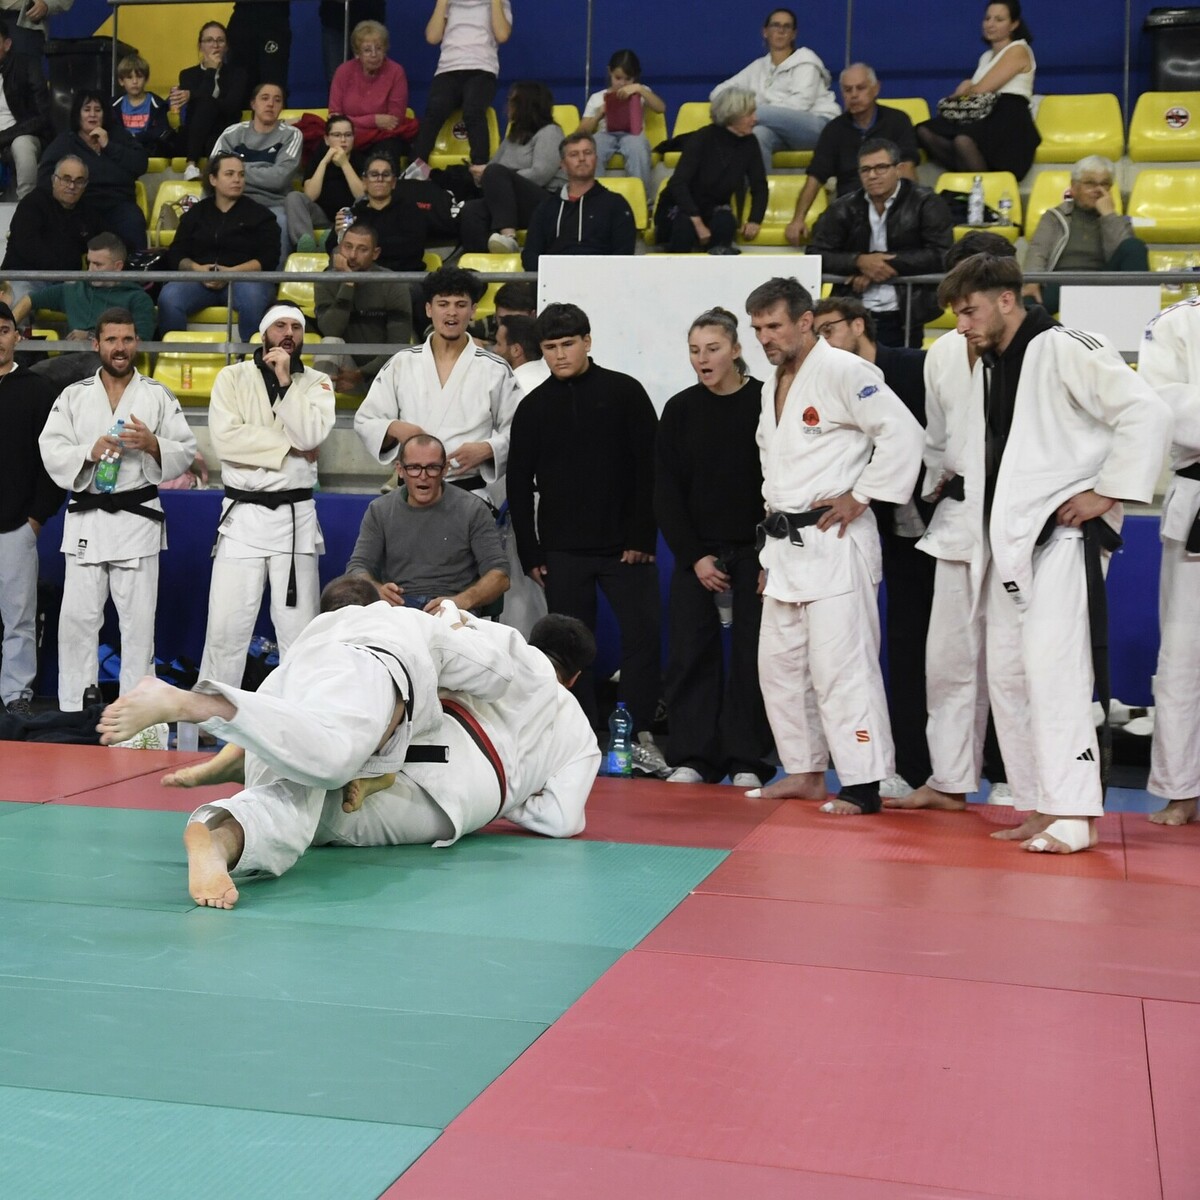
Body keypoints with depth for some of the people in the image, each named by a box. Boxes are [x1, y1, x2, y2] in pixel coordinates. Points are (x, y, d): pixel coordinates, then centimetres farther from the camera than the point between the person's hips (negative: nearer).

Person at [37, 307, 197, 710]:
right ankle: (73, 708, 13)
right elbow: (51, 451, -1)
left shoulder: (158, 396, 3)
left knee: (138, 619, 3)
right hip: (86, 517, 1)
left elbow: (186, 451, 1)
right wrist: (89, 452, -18)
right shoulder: (73, 395, 6)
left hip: (138, 516, -1)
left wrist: (153, 445, -18)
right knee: (77, 616, 2)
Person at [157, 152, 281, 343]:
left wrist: (231, 272, -13)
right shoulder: (196, 213, 22)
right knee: (169, 297, -30)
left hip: (245, 277, -2)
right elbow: (176, 255, 15)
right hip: (200, 278, 2)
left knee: (252, 296, -39)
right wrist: (197, 268, -9)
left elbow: (268, 259, 2)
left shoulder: (258, 213, 14)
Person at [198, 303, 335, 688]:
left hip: (296, 515, 1)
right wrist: (289, 449, -11)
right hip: (243, 514, -1)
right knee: (226, 626, -1)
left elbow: (311, 435, -12)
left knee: (300, 627, 3)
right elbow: (225, 438, -11)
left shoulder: (317, 383, 6)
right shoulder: (233, 377, 3)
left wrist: (285, 380, -11)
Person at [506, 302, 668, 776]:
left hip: (625, 545, -2)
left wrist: (642, 537, -7)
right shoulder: (533, 407, 7)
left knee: (642, 634, -5)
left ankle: (640, 736, 4)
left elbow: (649, 469, -2)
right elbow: (519, 485, 9)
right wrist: (530, 554, 4)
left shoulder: (624, 393, 1)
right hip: (562, 551, 2)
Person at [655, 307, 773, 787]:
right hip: (697, 552, 2)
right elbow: (667, 493, 3)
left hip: (755, 550, -2)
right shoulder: (680, 410, 3)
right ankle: (693, 757, 10)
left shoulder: (766, 404, -5)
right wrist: (693, 556, -5)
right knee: (690, 653, 1)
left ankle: (746, 760, 9)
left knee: (751, 654, 0)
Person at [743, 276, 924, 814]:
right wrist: (773, 529, 19)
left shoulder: (842, 372, -12)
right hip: (784, 543, 10)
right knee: (780, 663, 13)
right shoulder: (775, 388, 17)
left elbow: (903, 432, -19)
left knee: (840, 665, -10)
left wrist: (860, 496, -16)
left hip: (833, 542, -10)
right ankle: (804, 772, 24)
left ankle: (862, 785, -3)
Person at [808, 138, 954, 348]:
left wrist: (886, 263, -11)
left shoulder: (925, 203, 2)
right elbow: (815, 256, 4)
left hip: (902, 317, -2)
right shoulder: (843, 208, 10)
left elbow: (942, 255, -8)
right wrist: (859, 262, -13)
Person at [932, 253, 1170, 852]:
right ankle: (1037, 804, 18)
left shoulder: (1065, 350, -12)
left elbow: (1148, 412, -19)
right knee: (1006, 673, 9)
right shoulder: (989, 370, 16)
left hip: (1062, 534, -9)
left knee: (1050, 665, -16)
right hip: (1012, 538, 10)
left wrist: (1108, 491, -18)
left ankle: (1073, 814, -12)